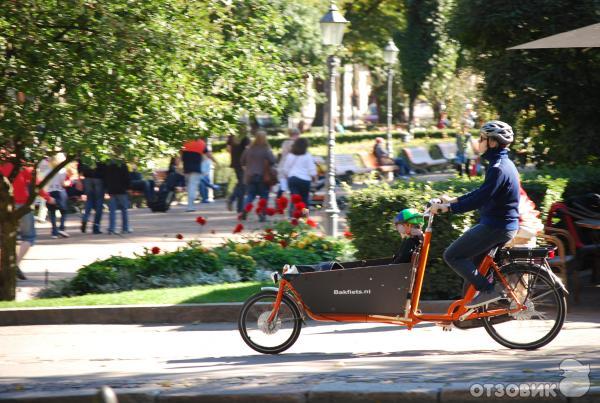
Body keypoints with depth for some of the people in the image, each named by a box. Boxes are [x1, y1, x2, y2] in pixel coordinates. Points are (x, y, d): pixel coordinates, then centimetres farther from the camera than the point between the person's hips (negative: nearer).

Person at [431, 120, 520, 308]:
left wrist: (448, 207, -22)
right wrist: (454, 200, 20)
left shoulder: (498, 168, -20)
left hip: (496, 226, -10)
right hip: (505, 225, 10)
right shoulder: (504, 164, 13)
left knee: (452, 256, -6)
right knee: (469, 258, 19)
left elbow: (480, 199, -25)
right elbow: (482, 193, 22)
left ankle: (488, 290, -10)